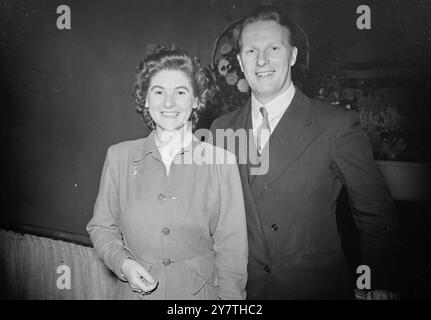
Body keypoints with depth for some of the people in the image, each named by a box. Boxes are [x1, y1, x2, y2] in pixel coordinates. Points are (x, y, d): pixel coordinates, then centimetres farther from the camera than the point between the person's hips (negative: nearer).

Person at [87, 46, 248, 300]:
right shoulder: (119, 156, -4)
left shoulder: (221, 162, -9)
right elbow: (102, 227, 4)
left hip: (201, 290, -1)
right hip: (136, 290, 2)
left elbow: (231, 247, -7)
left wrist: (230, 296, -11)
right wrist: (122, 263, -11)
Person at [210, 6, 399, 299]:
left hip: (315, 287, -2)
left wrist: (380, 286, 0)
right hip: (242, 288, 3)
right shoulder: (221, 129, -2)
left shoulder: (338, 126, -13)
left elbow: (376, 217, -6)